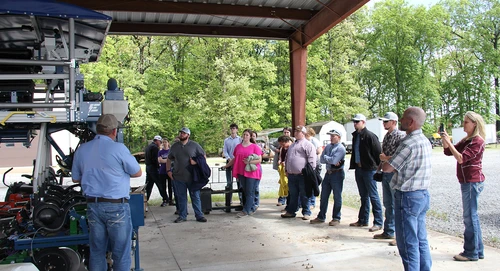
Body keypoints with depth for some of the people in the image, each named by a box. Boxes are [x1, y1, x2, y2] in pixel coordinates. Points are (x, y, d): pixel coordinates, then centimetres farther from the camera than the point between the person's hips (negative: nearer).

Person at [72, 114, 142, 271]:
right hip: (117, 206, -5)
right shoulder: (118, 149, -12)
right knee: (121, 253, 4)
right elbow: (138, 173, -1)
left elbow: (75, 178, 16)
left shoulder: (81, 150, 5)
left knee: (96, 252, 14)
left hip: (93, 205, 5)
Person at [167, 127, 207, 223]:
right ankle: (182, 216, 20)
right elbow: (169, 159, 18)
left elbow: (203, 156, 4)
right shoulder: (174, 146, 9)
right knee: (181, 197, 9)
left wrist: (196, 161, -12)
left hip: (192, 177, -3)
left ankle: (199, 215, 11)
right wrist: (168, 170, 8)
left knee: (195, 196, 3)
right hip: (178, 177, 3)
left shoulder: (194, 145, -1)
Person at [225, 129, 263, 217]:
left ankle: (246, 211, -1)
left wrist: (249, 162, -16)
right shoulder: (238, 146, 12)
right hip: (241, 172, 5)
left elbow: (260, 160, -4)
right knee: (245, 191, 9)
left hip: (251, 172, -5)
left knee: (249, 192, -4)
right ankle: (252, 209, 21)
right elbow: (235, 159, 20)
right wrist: (227, 166, 20)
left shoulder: (255, 147, -1)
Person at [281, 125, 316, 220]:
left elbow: (312, 159, -12)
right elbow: (287, 158, 28)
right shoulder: (292, 145, 21)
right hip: (291, 175, 7)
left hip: (302, 175, -7)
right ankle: (291, 211, 22)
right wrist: (286, 170, 23)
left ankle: (306, 213, 10)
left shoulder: (308, 145, -5)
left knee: (304, 195, 2)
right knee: (293, 195, 14)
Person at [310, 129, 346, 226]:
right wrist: (330, 160, -12)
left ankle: (336, 218, 12)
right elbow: (321, 159, 3)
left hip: (337, 174, -7)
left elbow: (334, 160, -23)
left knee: (337, 197, 3)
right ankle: (321, 217, 21)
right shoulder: (328, 146, 11)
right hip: (328, 173, 7)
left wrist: (326, 157, -6)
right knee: (324, 196, 11)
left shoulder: (341, 148, -11)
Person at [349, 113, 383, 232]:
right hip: (358, 169, 8)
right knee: (363, 196, 15)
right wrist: (353, 165, 13)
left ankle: (378, 222, 3)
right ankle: (363, 220, 23)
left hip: (369, 170, -8)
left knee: (373, 196, -3)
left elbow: (378, 152, -13)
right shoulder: (355, 136, 12)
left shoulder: (370, 136, -13)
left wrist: (377, 167, -11)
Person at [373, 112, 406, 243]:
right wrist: (382, 159, 9)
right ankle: (388, 231, 26)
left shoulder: (400, 135, -12)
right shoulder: (386, 136, 14)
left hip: (395, 173, -8)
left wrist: (386, 158, -14)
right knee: (388, 204, 15)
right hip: (386, 173, 8)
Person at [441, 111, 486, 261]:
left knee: (470, 217, -5)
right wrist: (444, 139, -1)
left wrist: (448, 141, -21)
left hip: (473, 182, -10)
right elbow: (448, 152, 13)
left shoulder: (477, 141, -13)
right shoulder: (466, 140, 15)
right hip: (467, 182, 10)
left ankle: (471, 252, 1)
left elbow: (461, 158, -22)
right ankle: (478, 250, 22)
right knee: (472, 216, 13)